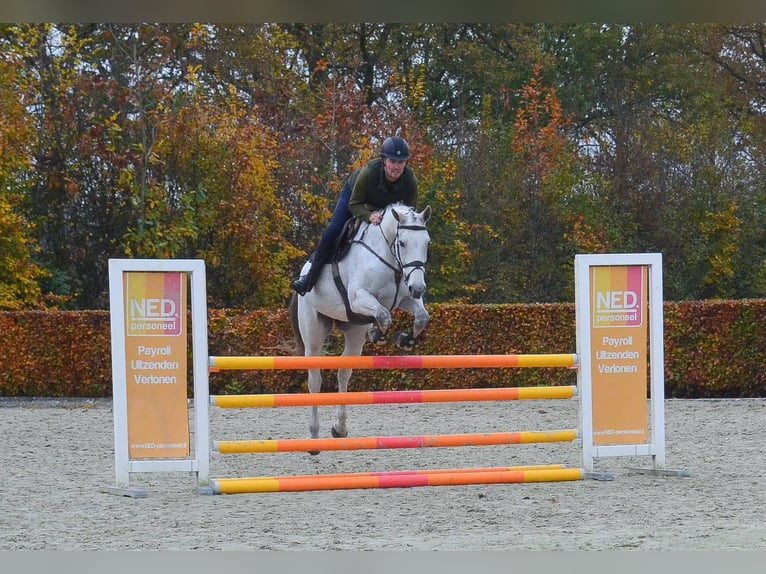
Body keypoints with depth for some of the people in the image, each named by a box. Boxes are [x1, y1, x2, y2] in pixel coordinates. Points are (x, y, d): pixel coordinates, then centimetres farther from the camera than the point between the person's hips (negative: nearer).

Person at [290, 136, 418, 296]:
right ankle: (310, 277, -1)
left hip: (388, 206, 3)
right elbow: (354, 205, -32)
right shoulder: (368, 173, -43)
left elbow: (410, 210, -16)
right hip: (355, 192, -3)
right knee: (333, 232, -13)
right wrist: (369, 216, -51)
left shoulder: (410, 180, -35)